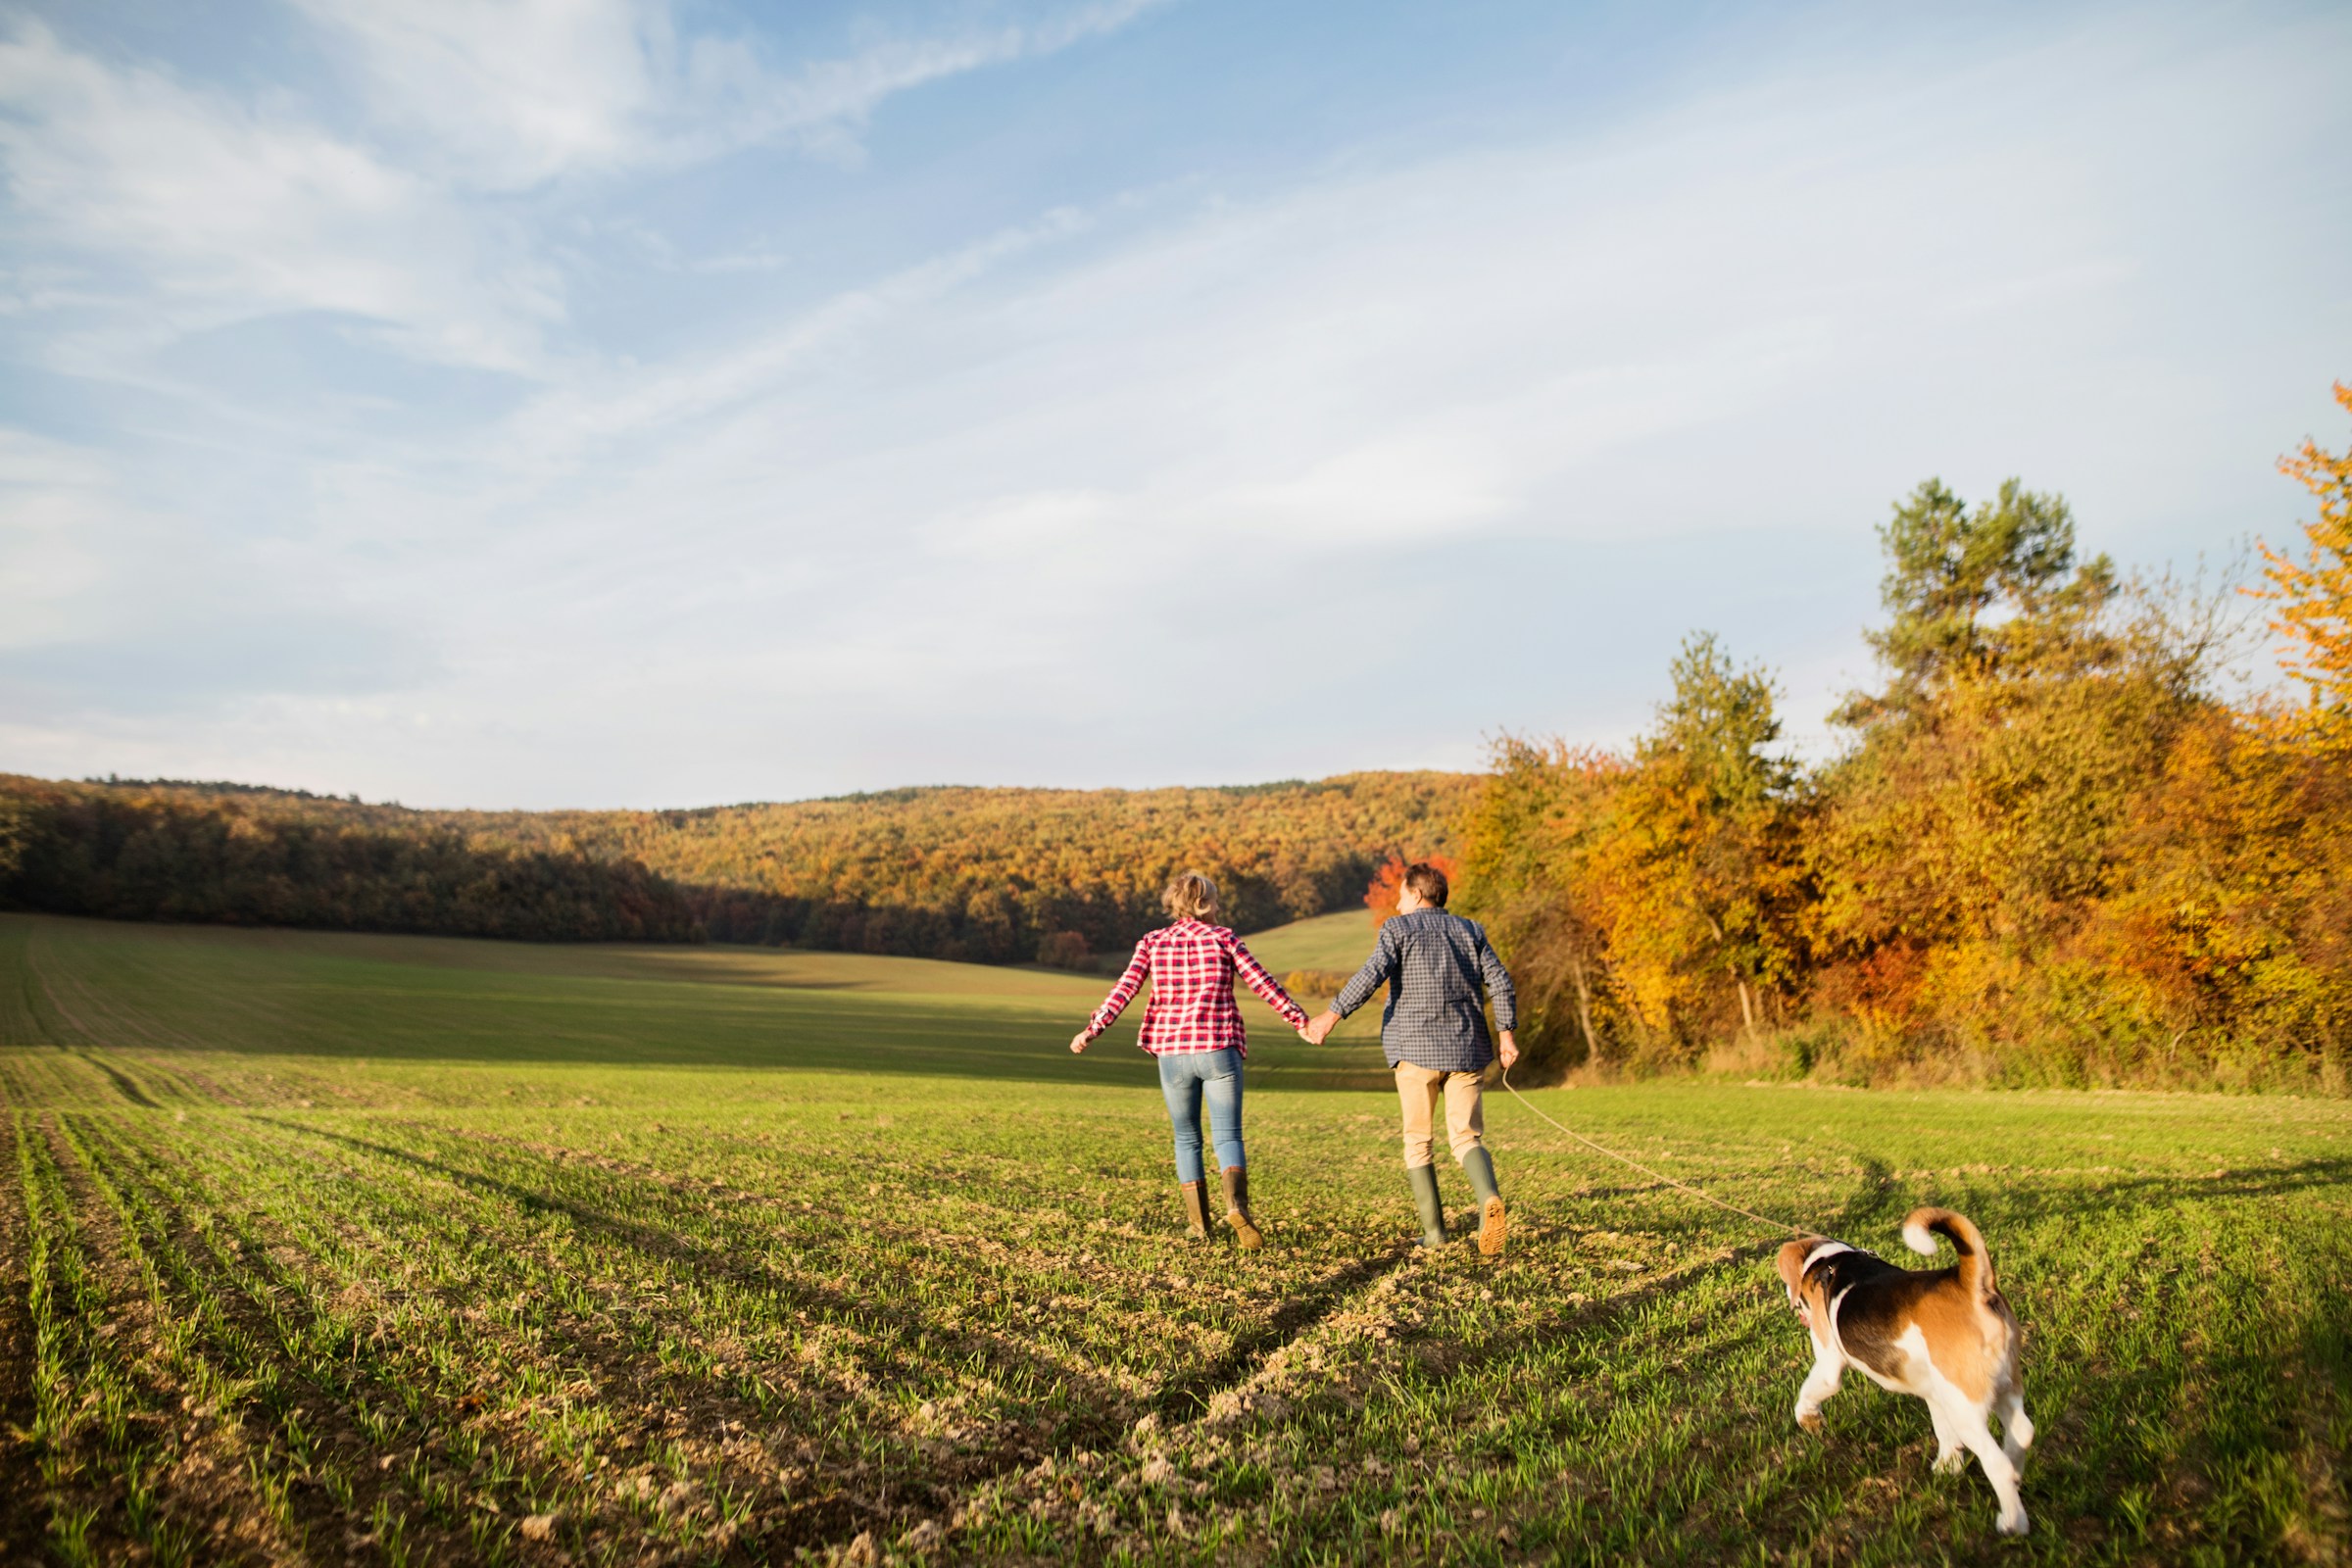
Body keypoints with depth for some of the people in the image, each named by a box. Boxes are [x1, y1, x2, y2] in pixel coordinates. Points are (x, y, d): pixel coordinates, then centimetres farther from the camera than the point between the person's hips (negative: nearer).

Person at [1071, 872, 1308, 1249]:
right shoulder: (1222, 938, 2)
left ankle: (1198, 1225, 17)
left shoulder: (1153, 942, 6)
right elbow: (1263, 984, 1)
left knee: (1187, 1139, 16)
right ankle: (1236, 1205, -23)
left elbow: (1125, 988, -5)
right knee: (1227, 1137, 3)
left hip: (1172, 1053, 2)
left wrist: (1092, 1030, -6)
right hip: (1219, 1050, -2)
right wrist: (1300, 1020, 7)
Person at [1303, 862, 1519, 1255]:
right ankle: (1489, 1197, -27)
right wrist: (1506, 1034, 5)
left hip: (1415, 1048, -3)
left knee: (1417, 1141, 10)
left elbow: (1372, 975, -12)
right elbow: (1500, 981, 4)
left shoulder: (1399, 928, 3)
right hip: (1466, 1049, 3)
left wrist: (1331, 1016, -11)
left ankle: (1433, 1231, 8)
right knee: (1467, 1137, 3)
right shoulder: (1469, 930, 14)